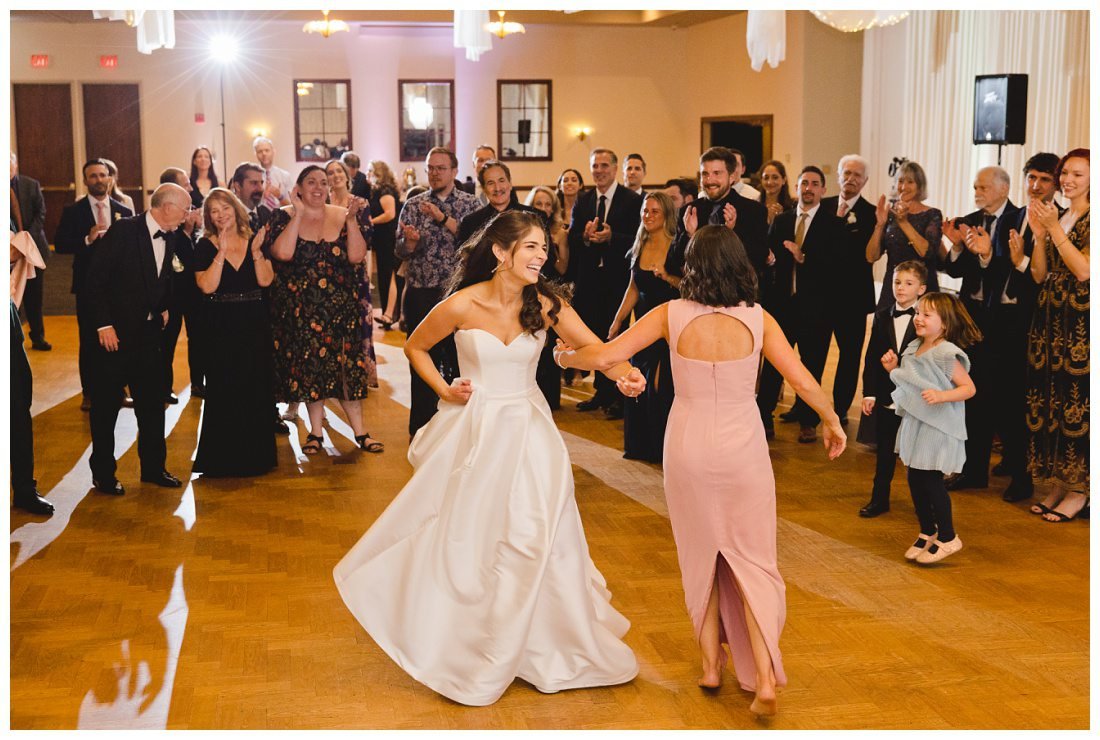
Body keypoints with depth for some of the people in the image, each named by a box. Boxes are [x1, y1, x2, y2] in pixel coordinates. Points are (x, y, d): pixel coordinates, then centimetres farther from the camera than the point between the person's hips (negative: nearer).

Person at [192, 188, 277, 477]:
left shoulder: (255, 241, 6)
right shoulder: (206, 246, -2)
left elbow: (265, 280, -6)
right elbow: (207, 286, -15)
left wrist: (256, 251, -17)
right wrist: (222, 252, -18)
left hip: (255, 324, 3)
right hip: (222, 327, -3)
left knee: (257, 388, 7)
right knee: (224, 390, 0)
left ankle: (255, 453, 19)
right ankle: (224, 457, 10)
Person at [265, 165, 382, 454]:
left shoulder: (343, 216, 3)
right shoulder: (284, 217, -2)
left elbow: (356, 256, -9)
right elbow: (282, 253, -21)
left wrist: (352, 218, -16)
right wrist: (298, 214, -17)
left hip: (341, 307, 1)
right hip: (300, 308, -1)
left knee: (347, 367, 3)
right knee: (309, 367, 5)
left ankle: (359, 431, 10)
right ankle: (315, 433, 18)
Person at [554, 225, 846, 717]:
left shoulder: (672, 314, -10)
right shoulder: (758, 319, -8)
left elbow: (605, 355, -10)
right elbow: (802, 381, -8)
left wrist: (566, 357, 10)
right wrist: (832, 421, 10)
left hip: (689, 450, 0)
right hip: (743, 450, 0)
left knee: (701, 557, 19)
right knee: (752, 560, 8)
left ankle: (711, 663, 26)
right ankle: (764, 677, -2)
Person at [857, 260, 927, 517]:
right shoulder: (882, 317, 6)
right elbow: (871, 358, 5)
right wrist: (869, 393, 1)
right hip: (886, 397, 4)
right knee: (884, 452, 13)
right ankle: (879, 498, 24)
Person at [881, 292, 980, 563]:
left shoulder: (946, 355, -16)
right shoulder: (913, 350, 8)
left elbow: (969, 387, -15)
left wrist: (942, 396, -29)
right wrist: (893, 368, 3)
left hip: (938, 427, -8)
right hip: (915, 424, 8)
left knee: (931, 480, -4)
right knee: (915, 480, 12)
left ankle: (948, 538, 11)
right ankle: (927, 532, 28)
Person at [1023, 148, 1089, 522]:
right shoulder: (1055, 217, 14)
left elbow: (1084, 270, -17)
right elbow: (1039, 275, 10)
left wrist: (1055, 228, -17)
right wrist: (1039, 234, -3)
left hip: (1080, 322, -7)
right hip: (1048, 318, 7)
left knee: (1075, 402, -5)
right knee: (1047, 401, 7)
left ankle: (1078, 491, 5)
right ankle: (1057, 483, 16)